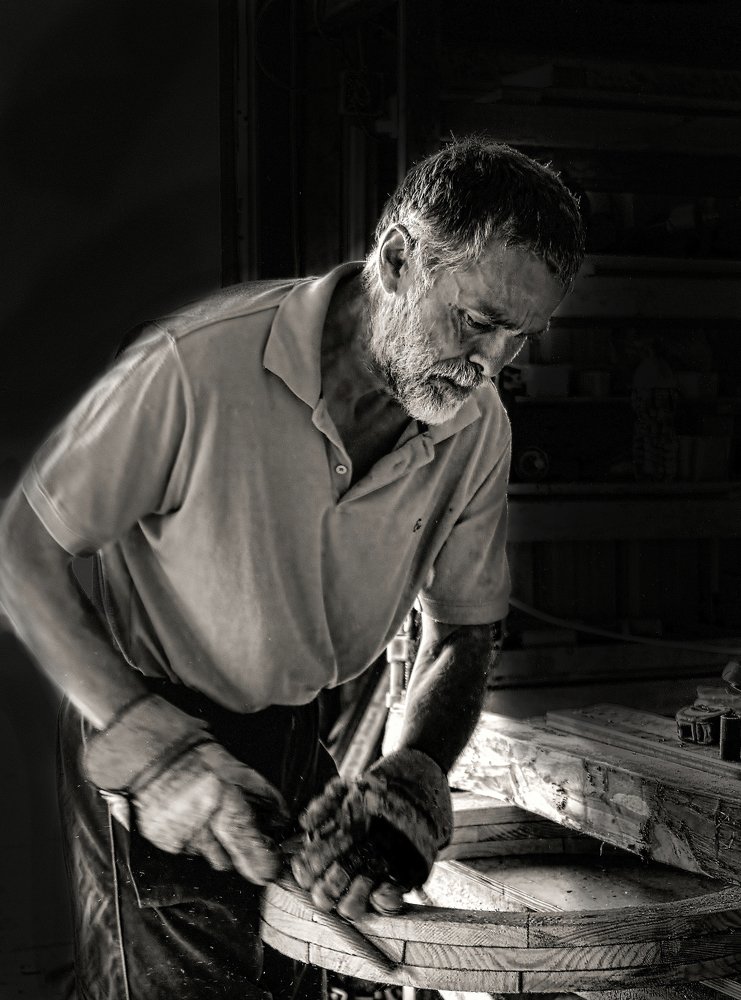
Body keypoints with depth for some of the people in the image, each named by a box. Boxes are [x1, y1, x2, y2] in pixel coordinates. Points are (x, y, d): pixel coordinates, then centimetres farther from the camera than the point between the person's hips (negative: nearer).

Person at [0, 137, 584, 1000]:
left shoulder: (476, 424, -10)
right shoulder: (199, 366, -28)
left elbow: (463, 634, 0)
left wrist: (410, 783, -19)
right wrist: (148, 743, -26)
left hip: (303, 746, 5)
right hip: (145, 750, -5)